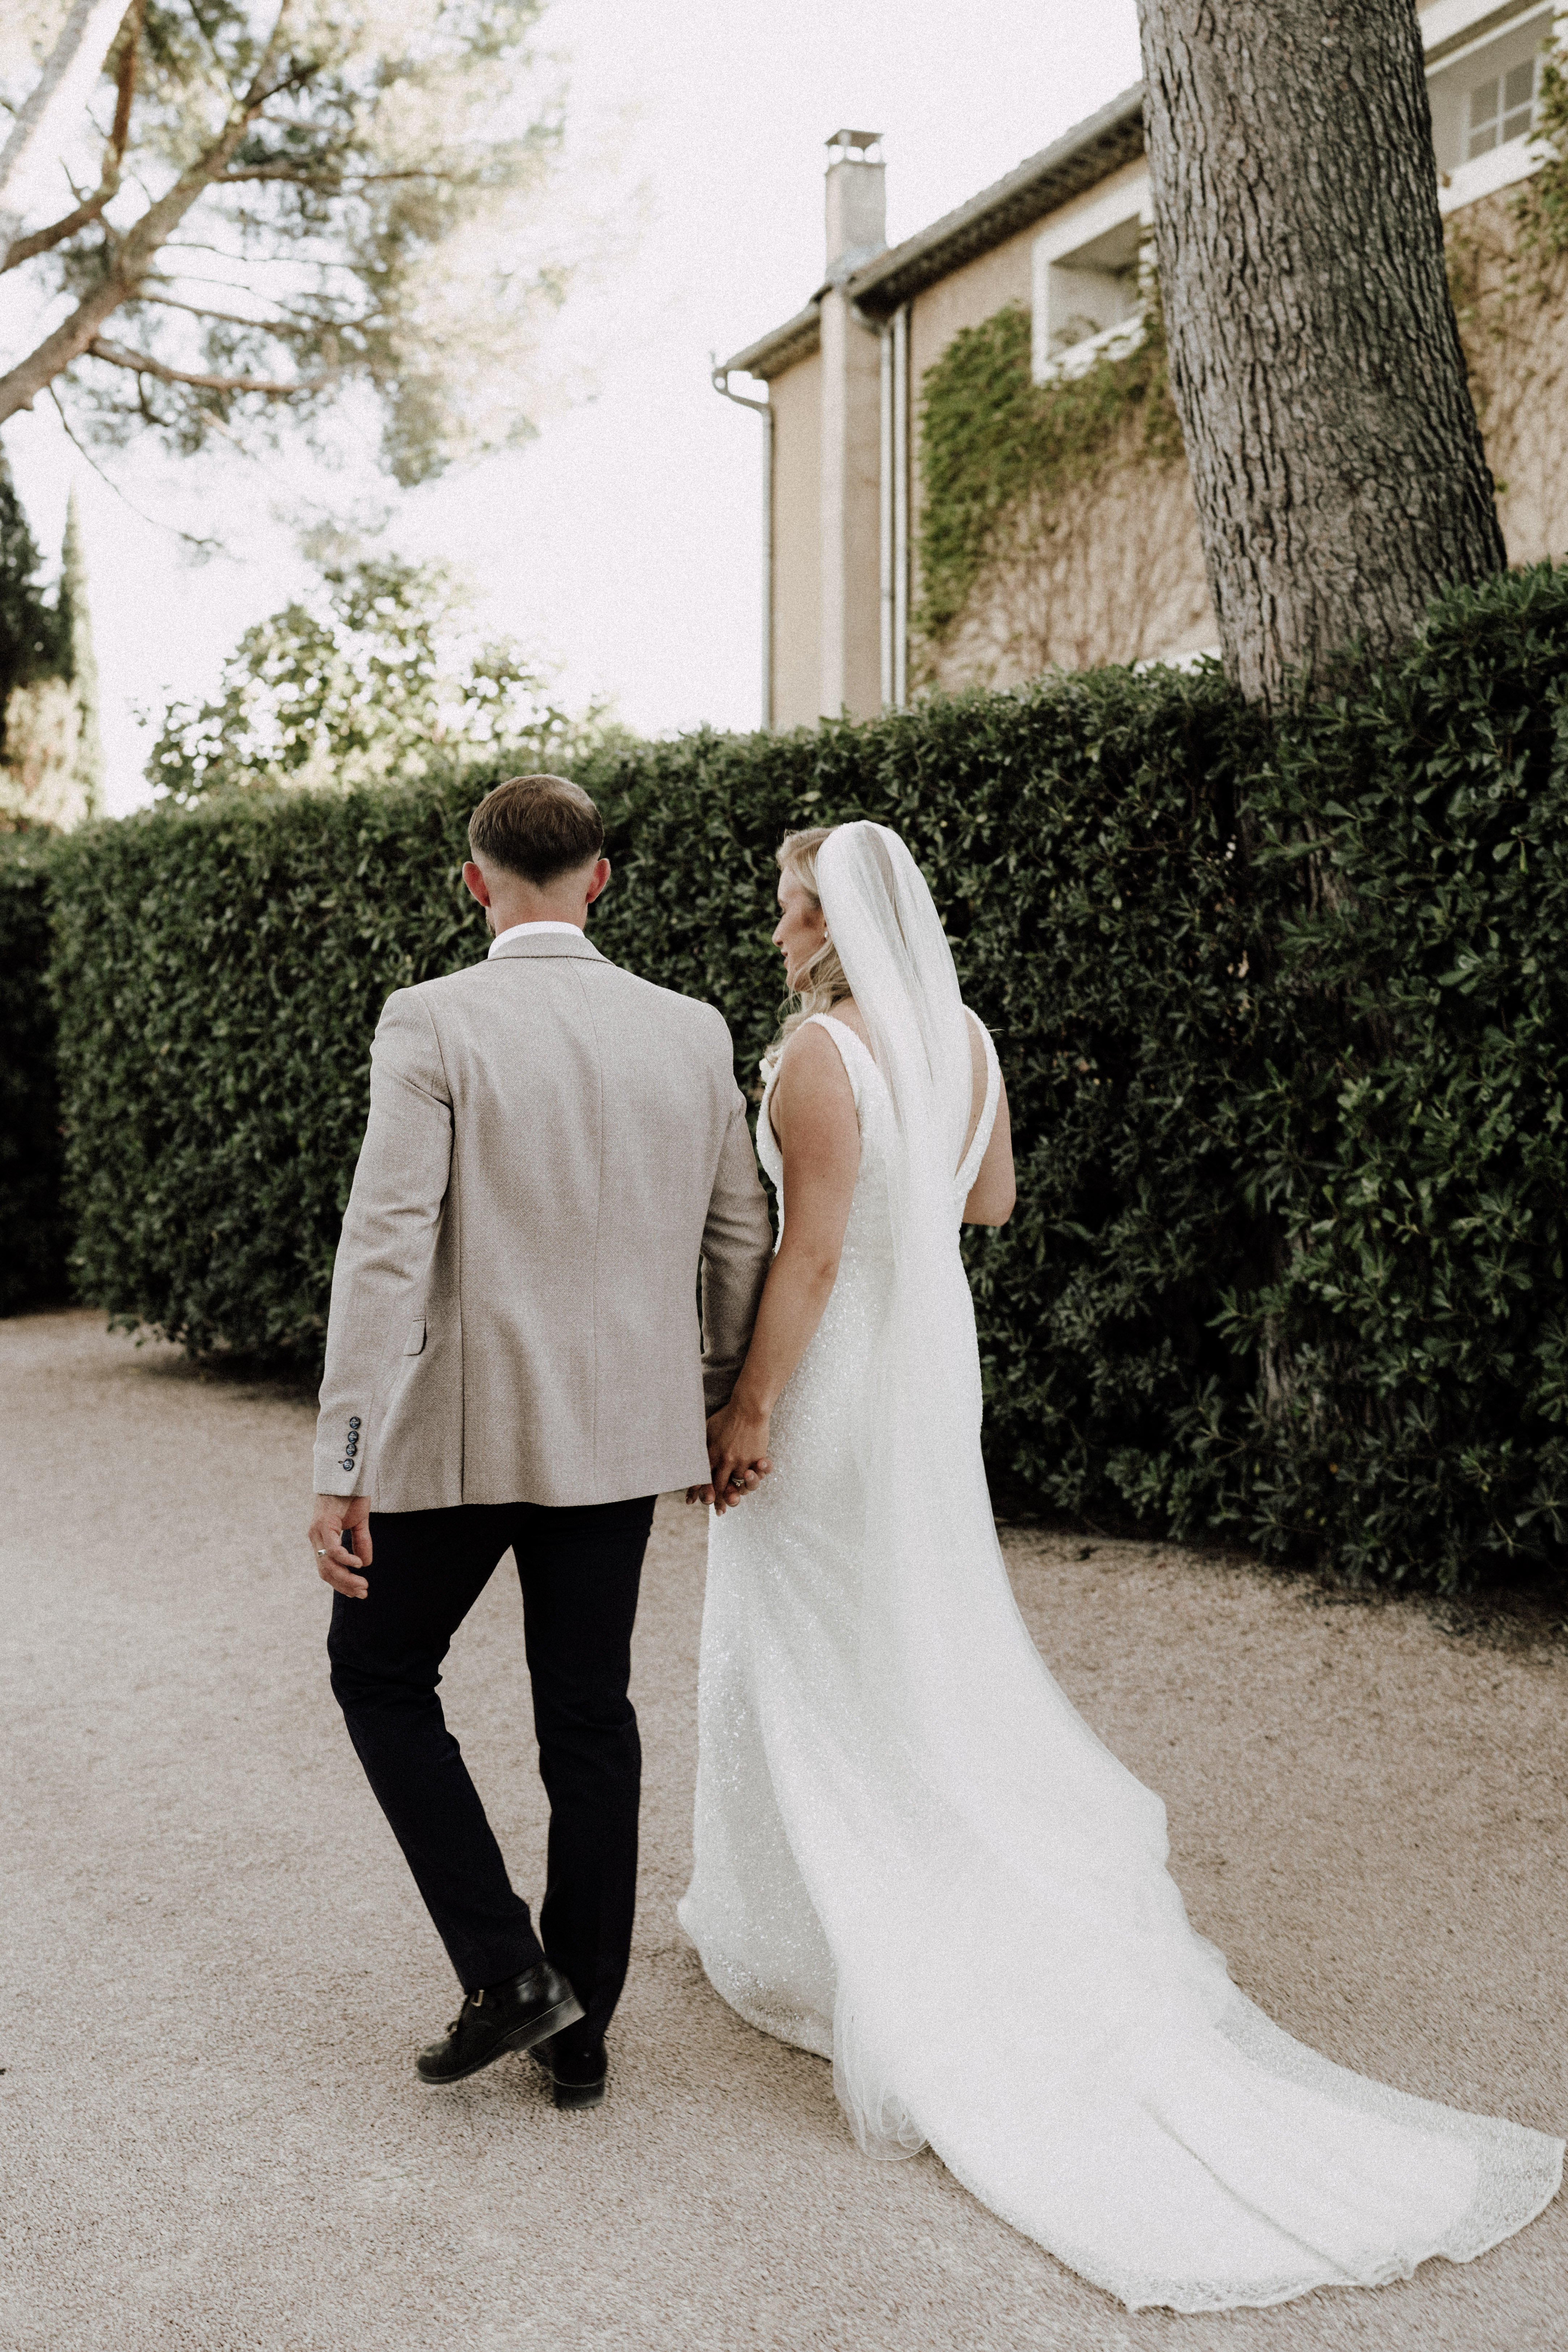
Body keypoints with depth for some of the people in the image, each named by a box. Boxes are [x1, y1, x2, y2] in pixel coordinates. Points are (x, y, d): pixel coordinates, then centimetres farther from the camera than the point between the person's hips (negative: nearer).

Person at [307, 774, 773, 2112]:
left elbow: (386, 1248, -18)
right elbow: (743, 1242, 8)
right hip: (622, 1433, 4)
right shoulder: (693, 1034, 1)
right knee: (589, 1713, 15)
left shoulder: (432, 1023, -12)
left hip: (462, 1430, -4)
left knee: (381, 1676, 18)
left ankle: (507, 1971, 13)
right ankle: (579, 2029, 26)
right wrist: (724, 1403, 23)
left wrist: (343, 1471, -16)